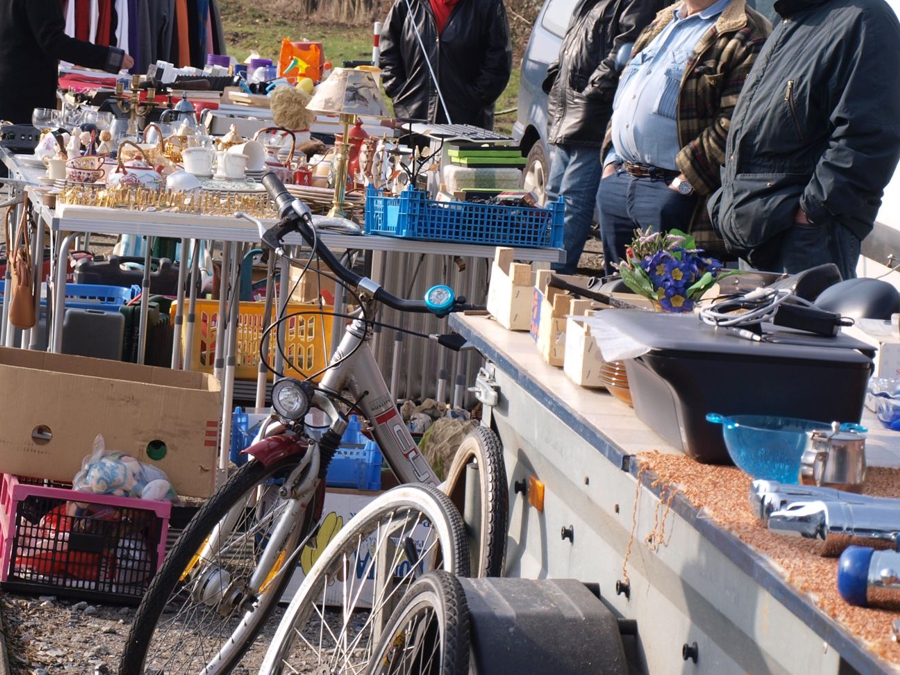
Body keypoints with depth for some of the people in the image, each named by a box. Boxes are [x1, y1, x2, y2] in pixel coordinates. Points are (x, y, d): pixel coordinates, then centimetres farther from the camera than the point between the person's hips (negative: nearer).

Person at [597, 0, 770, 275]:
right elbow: (623, 95, 25)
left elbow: (733, 126, -19)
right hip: (617, 182, 8)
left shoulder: (746, 35, -10)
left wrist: (686, 180, -20)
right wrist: (611, 157, 13)